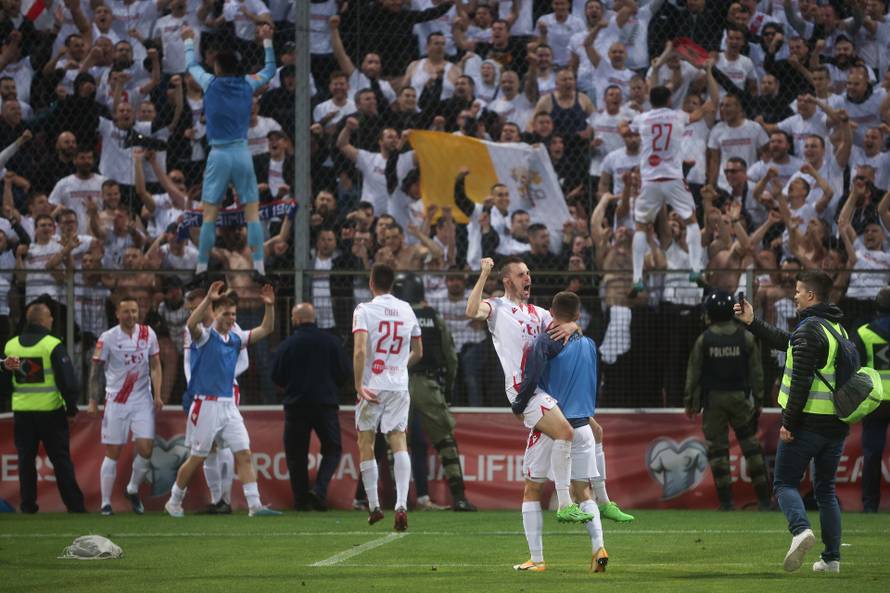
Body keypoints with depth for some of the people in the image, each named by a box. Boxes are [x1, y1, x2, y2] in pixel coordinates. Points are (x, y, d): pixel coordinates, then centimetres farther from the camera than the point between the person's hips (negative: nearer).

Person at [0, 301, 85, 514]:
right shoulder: (53, 345, -9)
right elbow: (67, 380, -10)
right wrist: (72, 408, -2)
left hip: (22, 413, 3)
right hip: (50, 411, -3)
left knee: (26, 460, 9)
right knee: (61, 459, 2)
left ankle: (28, 506, 7)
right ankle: (75, 506, 2)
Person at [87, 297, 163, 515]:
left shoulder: (148, 334, 2)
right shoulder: (108, 338, -6)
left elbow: (155, 366, 10)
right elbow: (96, 370, 1)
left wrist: (157, 395, 1)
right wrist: (93, 401, -1)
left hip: (142, 401, 2)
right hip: (116, 401, -2)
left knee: (145, 448, -9)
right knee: (112, 453, 0)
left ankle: (133, 490, 16)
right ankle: (106, 503, 7)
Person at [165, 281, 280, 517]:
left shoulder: (236, 338, 12)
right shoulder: (205, 336, -7)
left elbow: (265, 330, 13)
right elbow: (191, 324, -29)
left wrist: (270, 306, -4)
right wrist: (208, 299, -39)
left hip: (229, 405, 6)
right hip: (206, 405, -6)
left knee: (244, 454, -5)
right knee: (197, 458, 2)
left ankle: (254, 505, -8)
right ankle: (174, 502, 18)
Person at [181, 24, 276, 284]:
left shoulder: (211, 84, -1)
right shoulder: (247, 85, 4)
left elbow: (191, 66, 20)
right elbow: (270, 70, 23)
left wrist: (188, 41, 37)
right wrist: (267, 41, 33)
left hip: (219, 155, -1)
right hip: (242, 153, 1)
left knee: (209, 214, 0)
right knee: (252, 212, 1)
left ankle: (201, 268, -3)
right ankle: (258, 266, -7)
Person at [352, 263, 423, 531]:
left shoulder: (364, 311, -7)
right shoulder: (406, 310, 8)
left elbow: (360, 351, -18)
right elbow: (418, 352, 17)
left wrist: (359, 386, -14)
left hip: (372, 386, -3)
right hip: (399, 386, 3)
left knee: (365, 442, 9)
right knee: (399, 441, -1)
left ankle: (374, 506, 12)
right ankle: (401, 504, -17)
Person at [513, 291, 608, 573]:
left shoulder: (545, 342, -9)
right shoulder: (589, 345, 9)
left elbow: (531, 379, -17)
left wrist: (518, 407, -2)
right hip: (583, 425, 5)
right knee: (583, 491, 9)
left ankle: (536, 558, 1)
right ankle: (599, 547, -10)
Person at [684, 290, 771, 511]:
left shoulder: (704, 340, -6)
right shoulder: (746, 338, -2)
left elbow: (693, 373, -3)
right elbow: (756, 371, 2)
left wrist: (689, 402, 7)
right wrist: (758, 400, 10)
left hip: (713, 399, -1)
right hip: (740, 397, 1)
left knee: (717, 448, 4)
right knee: (750, 445, 8)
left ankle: (726, 501, 0)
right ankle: (764, 499, 7)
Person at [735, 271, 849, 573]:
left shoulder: (809, 330, -13)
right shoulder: (838, 328, 16)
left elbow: (802, 381, -20)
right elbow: (786, 343, 27)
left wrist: (789, 422, -17)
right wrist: (751, 323, 29)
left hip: (807, 423, -8)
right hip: (836, 424, 8)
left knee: (785, 483, 1)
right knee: (826, 489, 14)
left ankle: (801, 529, -24)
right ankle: (832, 557, 8)